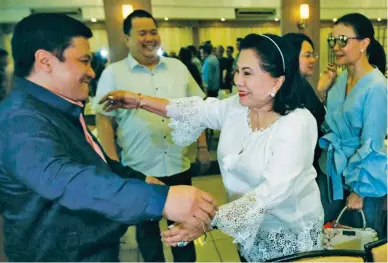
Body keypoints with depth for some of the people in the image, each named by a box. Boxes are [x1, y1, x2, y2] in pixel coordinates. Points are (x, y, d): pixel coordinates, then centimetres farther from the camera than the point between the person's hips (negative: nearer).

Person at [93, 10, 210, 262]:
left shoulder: (178, 67, 5)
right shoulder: (113, 73, -4)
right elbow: (104, 120, -5)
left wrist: (202, 147, 6)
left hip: (179, 166, 3)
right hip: (139, 170, -2)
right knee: (147, 226, 18)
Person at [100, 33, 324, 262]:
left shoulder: (298, 124, -28)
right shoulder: (236, 106, -8)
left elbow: (272, 191, -37)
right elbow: (197, 111, 3)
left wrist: (208, 221, -46)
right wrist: (140, 101, 1)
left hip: (291, 234, -5)